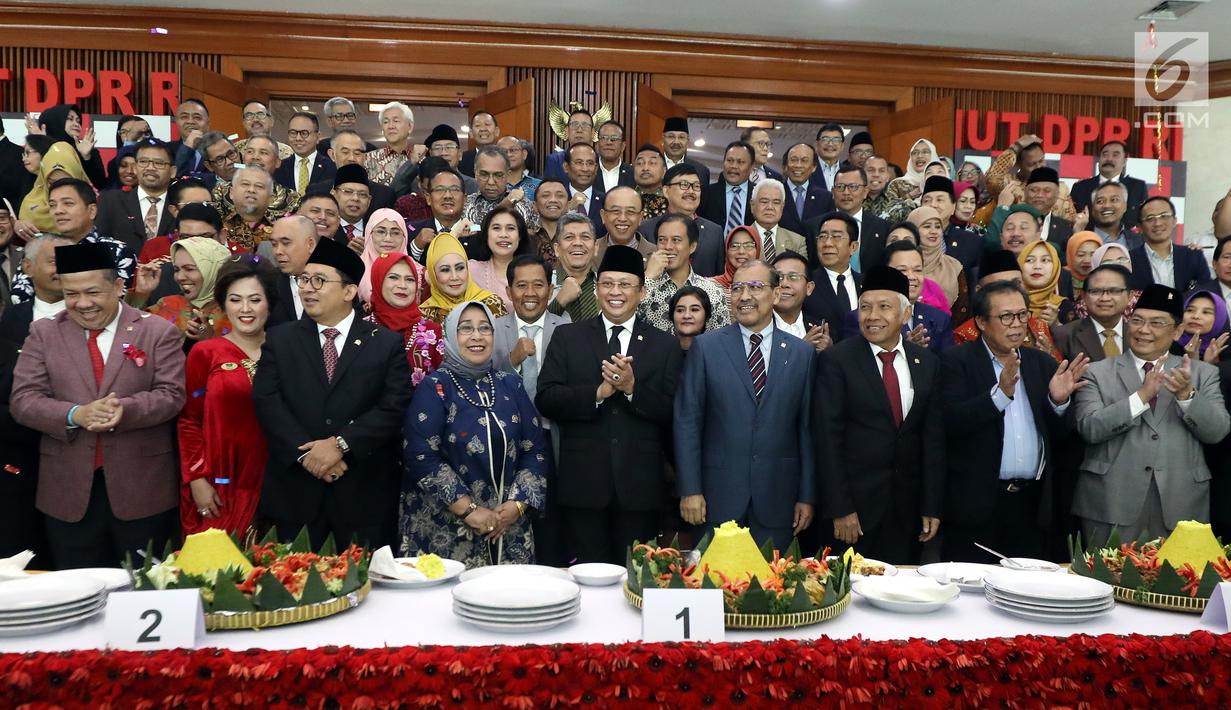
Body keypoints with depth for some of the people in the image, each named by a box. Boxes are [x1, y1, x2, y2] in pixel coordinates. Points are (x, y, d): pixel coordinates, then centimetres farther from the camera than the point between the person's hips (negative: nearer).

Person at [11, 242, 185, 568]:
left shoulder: (158, 332, 0)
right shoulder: (44, 333, 6)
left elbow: (172, 394, -7)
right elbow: (23, 399, 0)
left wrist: (126, 410, -25)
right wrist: (75, 415, -19)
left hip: (143, 490, -2)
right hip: (70, 491, 2)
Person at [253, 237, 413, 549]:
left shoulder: (387, 343, 2)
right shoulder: (279, 341, 9)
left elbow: (394, 407, -7)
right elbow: (266, 400, -2)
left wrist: (341, 444, -16)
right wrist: (305, 452, -14)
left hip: (365, 492, -1)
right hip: (296, 490, 2)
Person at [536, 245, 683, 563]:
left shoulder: (664, 345, 6)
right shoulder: (567, 337, 6)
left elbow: (673, 413, -2)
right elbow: (545, 399, -4)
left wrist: (632, 388, -17)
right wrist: (598, 393, -16)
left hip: (640, 487, 1)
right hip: (583, 483, 0)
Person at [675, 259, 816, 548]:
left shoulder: (802, 353, 5)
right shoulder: (705, 347, 0)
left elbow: (807, 428, 6)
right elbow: (687, 421, -2)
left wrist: (807, 496, 4)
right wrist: (690, 489, -7)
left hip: (777, 502, 1)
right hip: (718, 497, -1)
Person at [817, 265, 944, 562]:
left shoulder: (927, 363, 6)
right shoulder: (837, 359, -7)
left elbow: (933, 438, 7)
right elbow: (827, 439, -9)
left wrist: (932, 507, 4)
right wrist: (839, 509, -12)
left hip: (907, 508, 4)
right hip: (853, 506, -3)